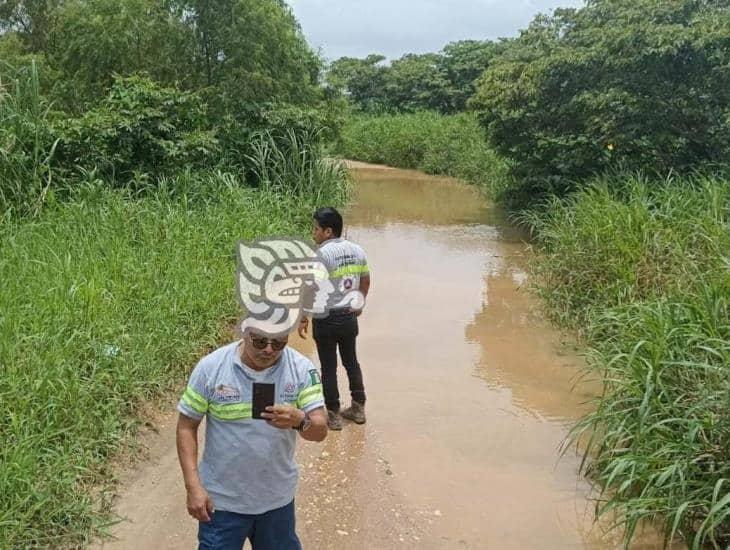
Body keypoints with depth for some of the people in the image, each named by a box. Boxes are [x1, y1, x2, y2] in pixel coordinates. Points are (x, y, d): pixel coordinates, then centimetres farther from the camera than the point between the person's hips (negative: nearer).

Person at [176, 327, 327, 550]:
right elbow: (186, 426, -7)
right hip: (223, 499, -2)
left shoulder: (302, 369, -13)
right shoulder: (211, 367, -16)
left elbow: (320, 430, -15)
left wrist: (300, 420, -37)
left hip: (277, 498, 2)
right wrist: (193, 486, -13)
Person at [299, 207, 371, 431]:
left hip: (326, 320, -6)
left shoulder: (322, 255, -19)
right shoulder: (357, 251, 2)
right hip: (350, 317, 6)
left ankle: (333, 415, 16)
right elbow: (365, 282, 11)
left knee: (329, 367, 6)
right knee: (351, 361, 19)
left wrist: (304, 318, -12)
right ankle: (358, 408, 28)